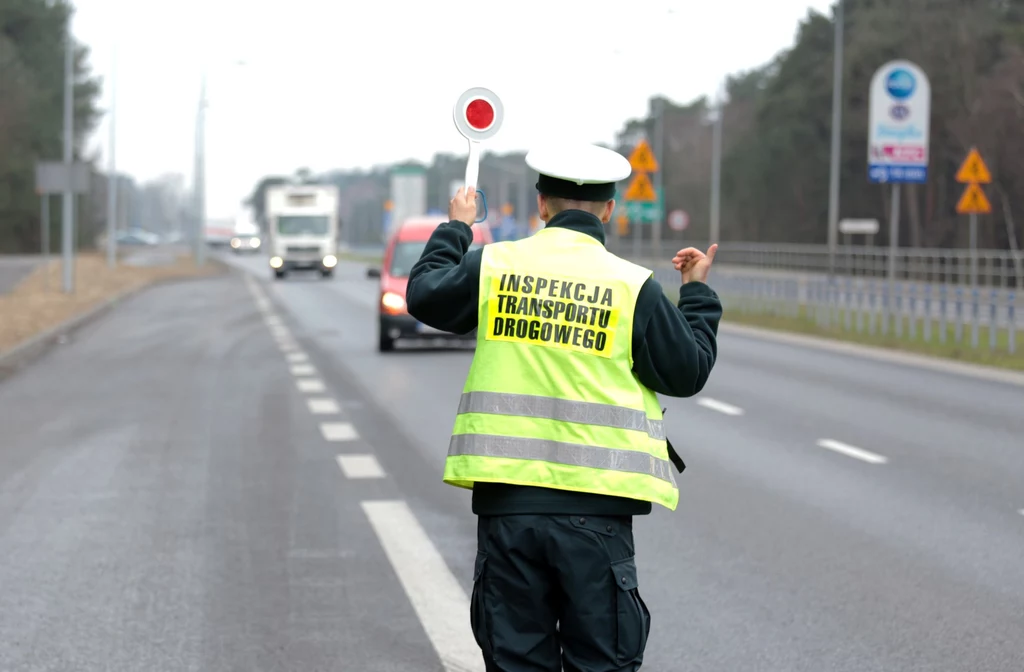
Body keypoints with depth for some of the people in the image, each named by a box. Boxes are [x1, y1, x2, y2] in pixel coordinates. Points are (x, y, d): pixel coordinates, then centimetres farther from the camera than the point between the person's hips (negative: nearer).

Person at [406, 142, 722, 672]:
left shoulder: (493, 266, 3)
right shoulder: (634, 287, -3)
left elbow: (424, 295, 20)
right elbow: (687, 373, 5)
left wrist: (454, 229, 35)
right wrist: (697, 295, 19)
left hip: (507, 499, 2)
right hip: (595, 508, -2)